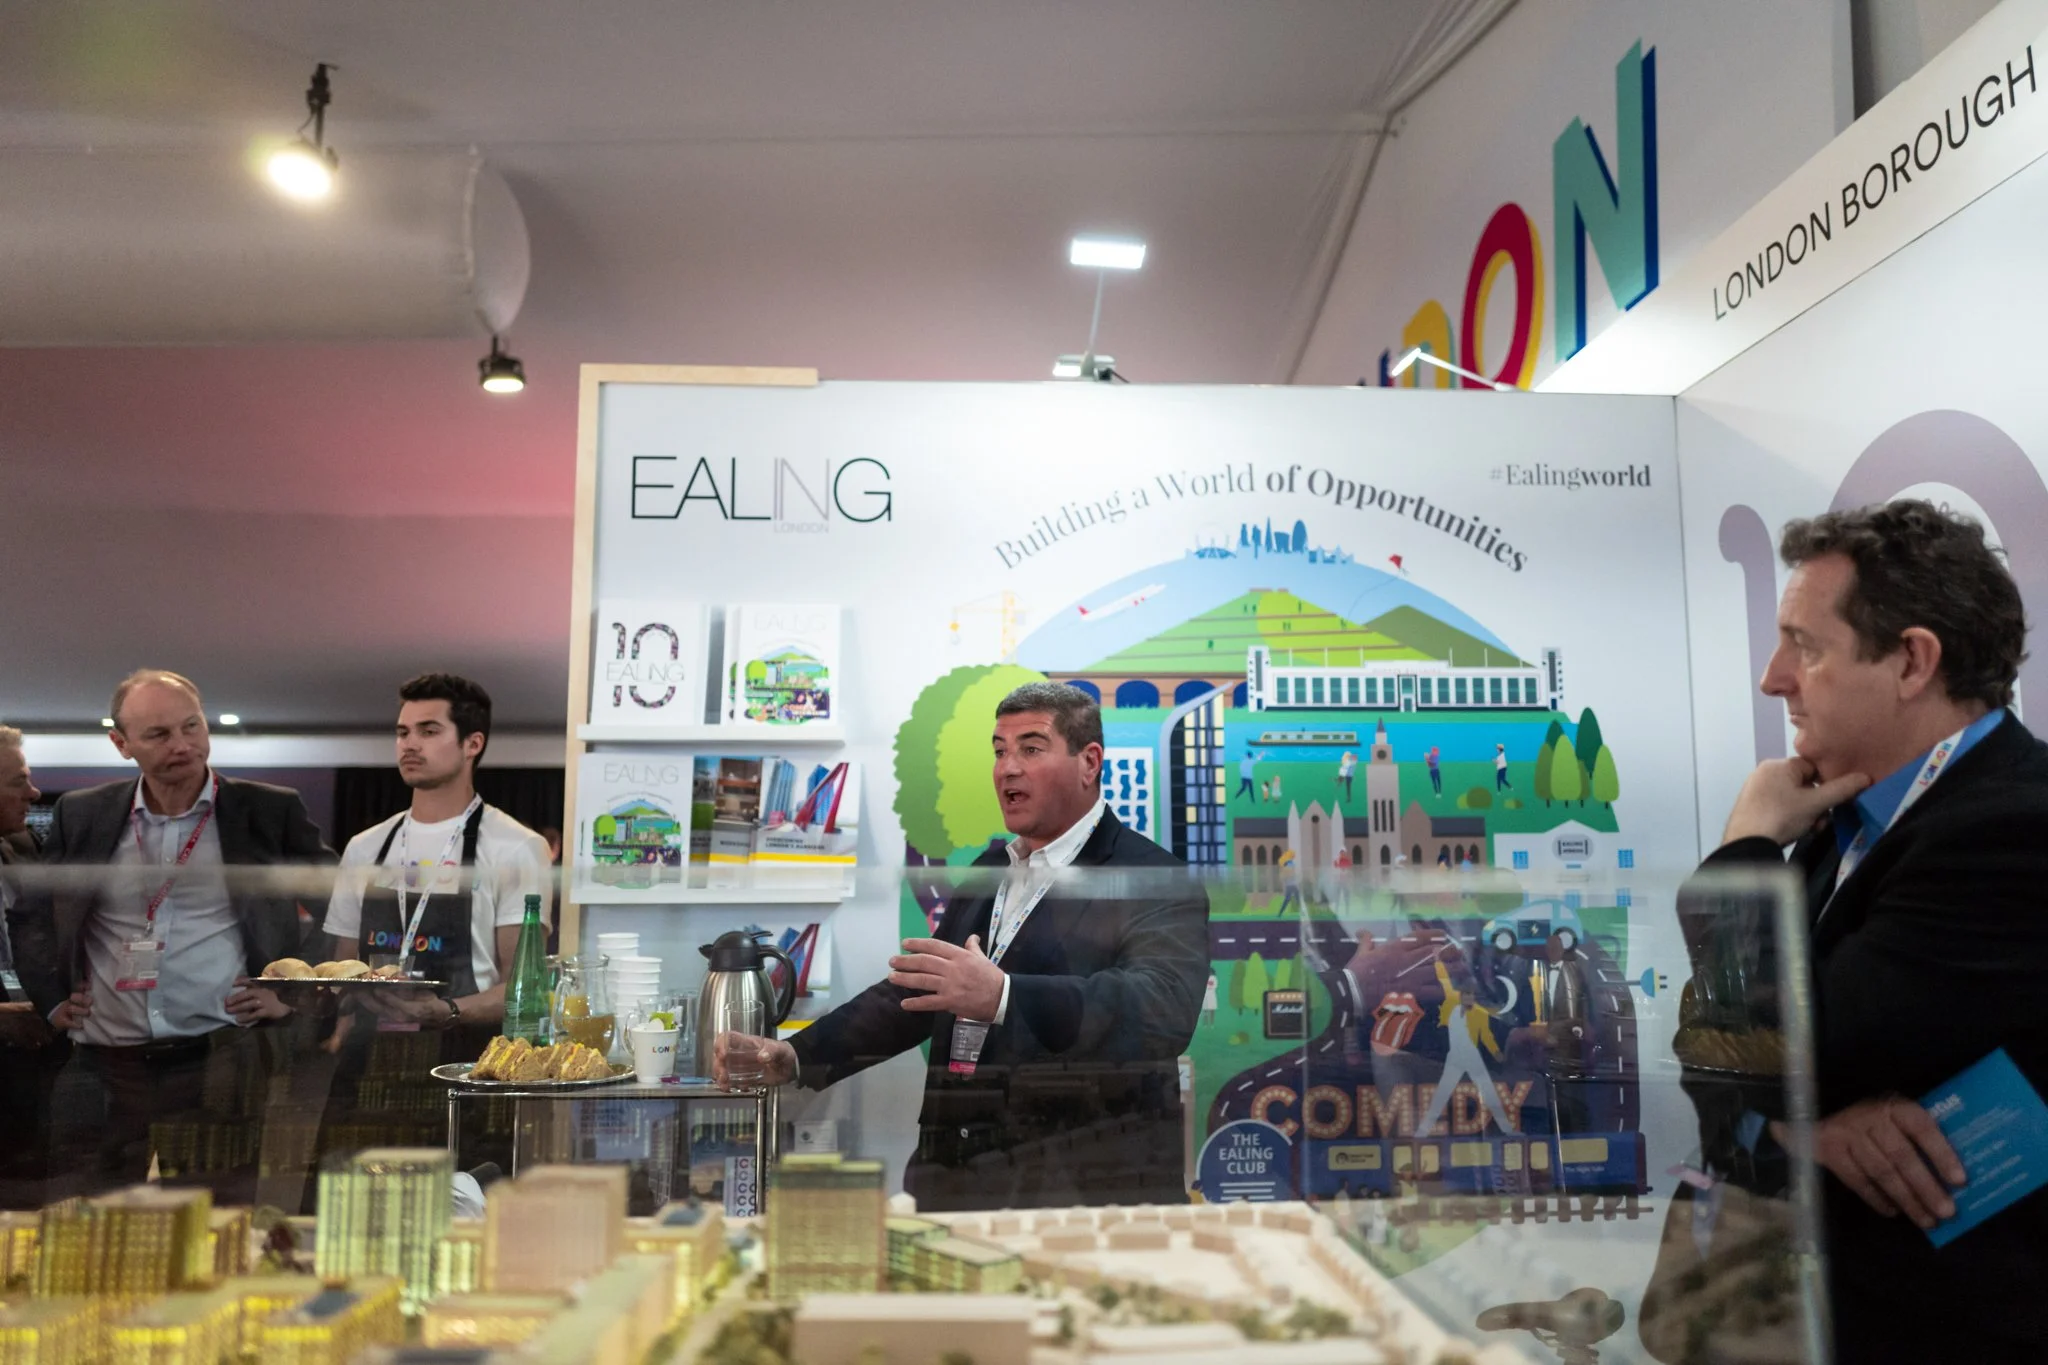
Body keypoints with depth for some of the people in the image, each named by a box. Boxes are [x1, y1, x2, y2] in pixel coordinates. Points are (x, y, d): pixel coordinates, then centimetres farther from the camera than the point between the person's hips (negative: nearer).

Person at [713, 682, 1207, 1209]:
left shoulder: (1155, 881, -11)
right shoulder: (988, 870, 13)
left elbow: (1164, 1007, -29)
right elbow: (915, 993, 21)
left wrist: (1001, 997, -42)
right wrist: (795, 1056, 8)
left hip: (1087, 1188, -6)